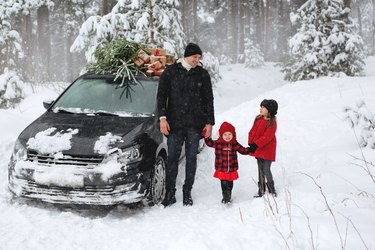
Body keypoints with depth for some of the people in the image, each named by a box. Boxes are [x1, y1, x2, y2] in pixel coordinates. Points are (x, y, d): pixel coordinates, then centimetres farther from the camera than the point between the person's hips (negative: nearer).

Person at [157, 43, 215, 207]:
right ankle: (170, 193, 7)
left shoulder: (203, 74, 7)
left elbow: (208, 100, 10)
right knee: (172, 157, -1)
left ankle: (187, 192, 15)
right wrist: (162, 118, -8)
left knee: (191, 157, 5)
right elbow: (161, 95, 2)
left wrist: (209, 122, 5)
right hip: (174, 123, -1)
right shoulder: (170, 71, 3)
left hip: (195, 124, 1)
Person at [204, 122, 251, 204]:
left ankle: (228, 196, 34)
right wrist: (206, 136, -11)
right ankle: (225, 197, 12)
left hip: (232, 169, 2)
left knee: (230, 184, 15)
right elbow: (209, 143, 3)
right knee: (224, 184, -2)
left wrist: (250, 149, -7)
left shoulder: (235, 144, -1)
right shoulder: (218, 143, -6)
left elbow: (243, 150, 6)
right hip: (221, 170, -2)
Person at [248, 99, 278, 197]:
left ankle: (271, 189, 14)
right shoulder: (258, 119, 5)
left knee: (266, 170, -4)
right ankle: (261, 190, 23)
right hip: (258, 149, 7)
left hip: (267, 150, -7)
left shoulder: (272, 123, -16)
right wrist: (251, 143, -3)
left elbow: (267, 137, -23)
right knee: (260, 169, 14)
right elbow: (252, 131, 8)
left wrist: (256, 144, -27)